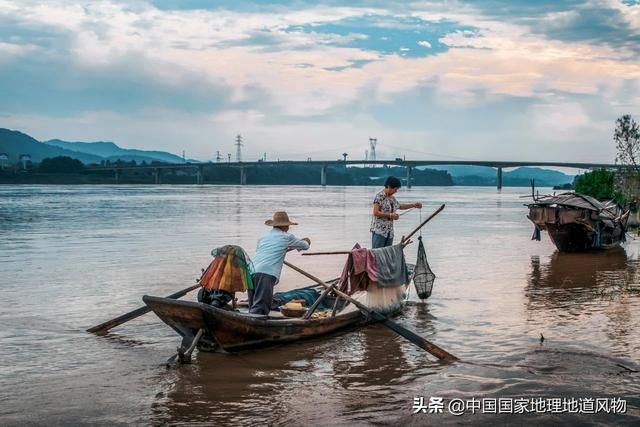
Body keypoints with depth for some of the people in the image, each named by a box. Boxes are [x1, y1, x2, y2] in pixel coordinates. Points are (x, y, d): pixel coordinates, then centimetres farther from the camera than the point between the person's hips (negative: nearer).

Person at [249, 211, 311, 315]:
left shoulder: (263, 237, 26)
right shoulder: (287, 237, 12)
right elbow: (305, 246, 27)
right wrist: (306, 242, 51)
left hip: (251, 273, 6)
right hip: (266, 275, -6)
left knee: (253, 308, 12)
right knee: (259, 310, -14)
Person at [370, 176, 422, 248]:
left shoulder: (392, 198, 15)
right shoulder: (380, 196, -11)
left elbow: (399, 206, 34)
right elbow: (375, 212, -17)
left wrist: (413, 205, 31)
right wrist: (390, 215, -15)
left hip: (389, 231, 9)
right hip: (379, 230, -9)